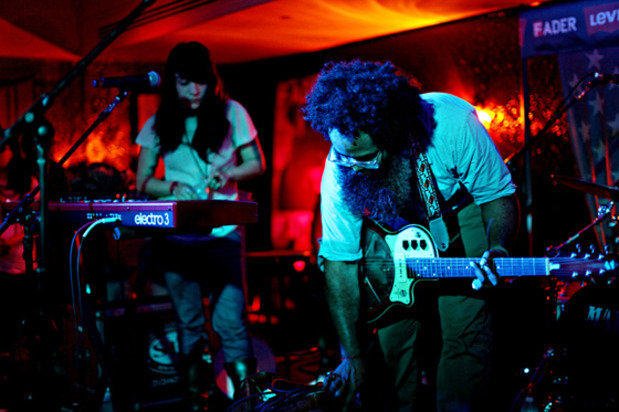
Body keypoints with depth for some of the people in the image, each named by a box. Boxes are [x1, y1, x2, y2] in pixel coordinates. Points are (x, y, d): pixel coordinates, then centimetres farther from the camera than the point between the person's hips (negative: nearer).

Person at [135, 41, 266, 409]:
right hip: (175, 236, 2)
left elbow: (257, 163, 5)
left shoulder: (231, 113, 1)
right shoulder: (159, 124, 6)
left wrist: (228, 174, -15)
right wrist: (173, 188, -13)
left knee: (231, 321, -7)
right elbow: (142, 182, 7)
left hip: (222, 231, -2)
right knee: (188, 324, 9)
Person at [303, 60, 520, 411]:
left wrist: (497, 248, -40)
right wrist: (353, 358, -23)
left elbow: (499, 195, -18)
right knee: (391, 337, -3)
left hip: (460, 218, -1)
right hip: (389, 231, 2)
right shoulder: (339, 170, -28)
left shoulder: (451, 124, -34)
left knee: (466, 335, -11)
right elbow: (340, 260, -22)